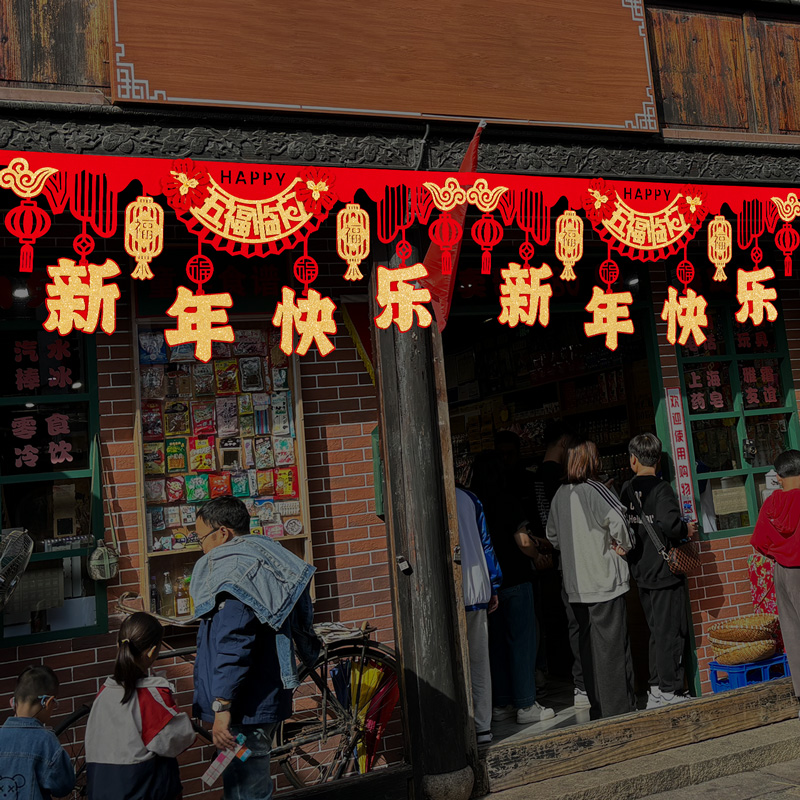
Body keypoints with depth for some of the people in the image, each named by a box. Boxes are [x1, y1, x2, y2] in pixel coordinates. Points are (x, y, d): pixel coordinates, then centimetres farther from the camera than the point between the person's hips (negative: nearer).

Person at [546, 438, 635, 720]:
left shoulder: (560, 495, 7)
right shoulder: (594, 490, -12)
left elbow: (553, 536, 15)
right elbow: (617, 520, -23)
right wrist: (623, 546, -5)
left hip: (576, 584, 6)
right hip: (604, 579, -6)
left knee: (587, 644, 13)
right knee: (611, 643, 0)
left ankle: (597, 706, 23)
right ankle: (617, 707, 6)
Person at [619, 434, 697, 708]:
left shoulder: (625, 490, 5)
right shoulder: (660, 488, -13)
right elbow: (670, 523, -27)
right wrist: (687, 530, -10)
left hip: (641, 572, 6)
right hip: (665, 571, -6)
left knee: (657, 631, 16)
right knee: (670, 631, 2)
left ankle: (656, 690, 21)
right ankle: (670, 691, 7)